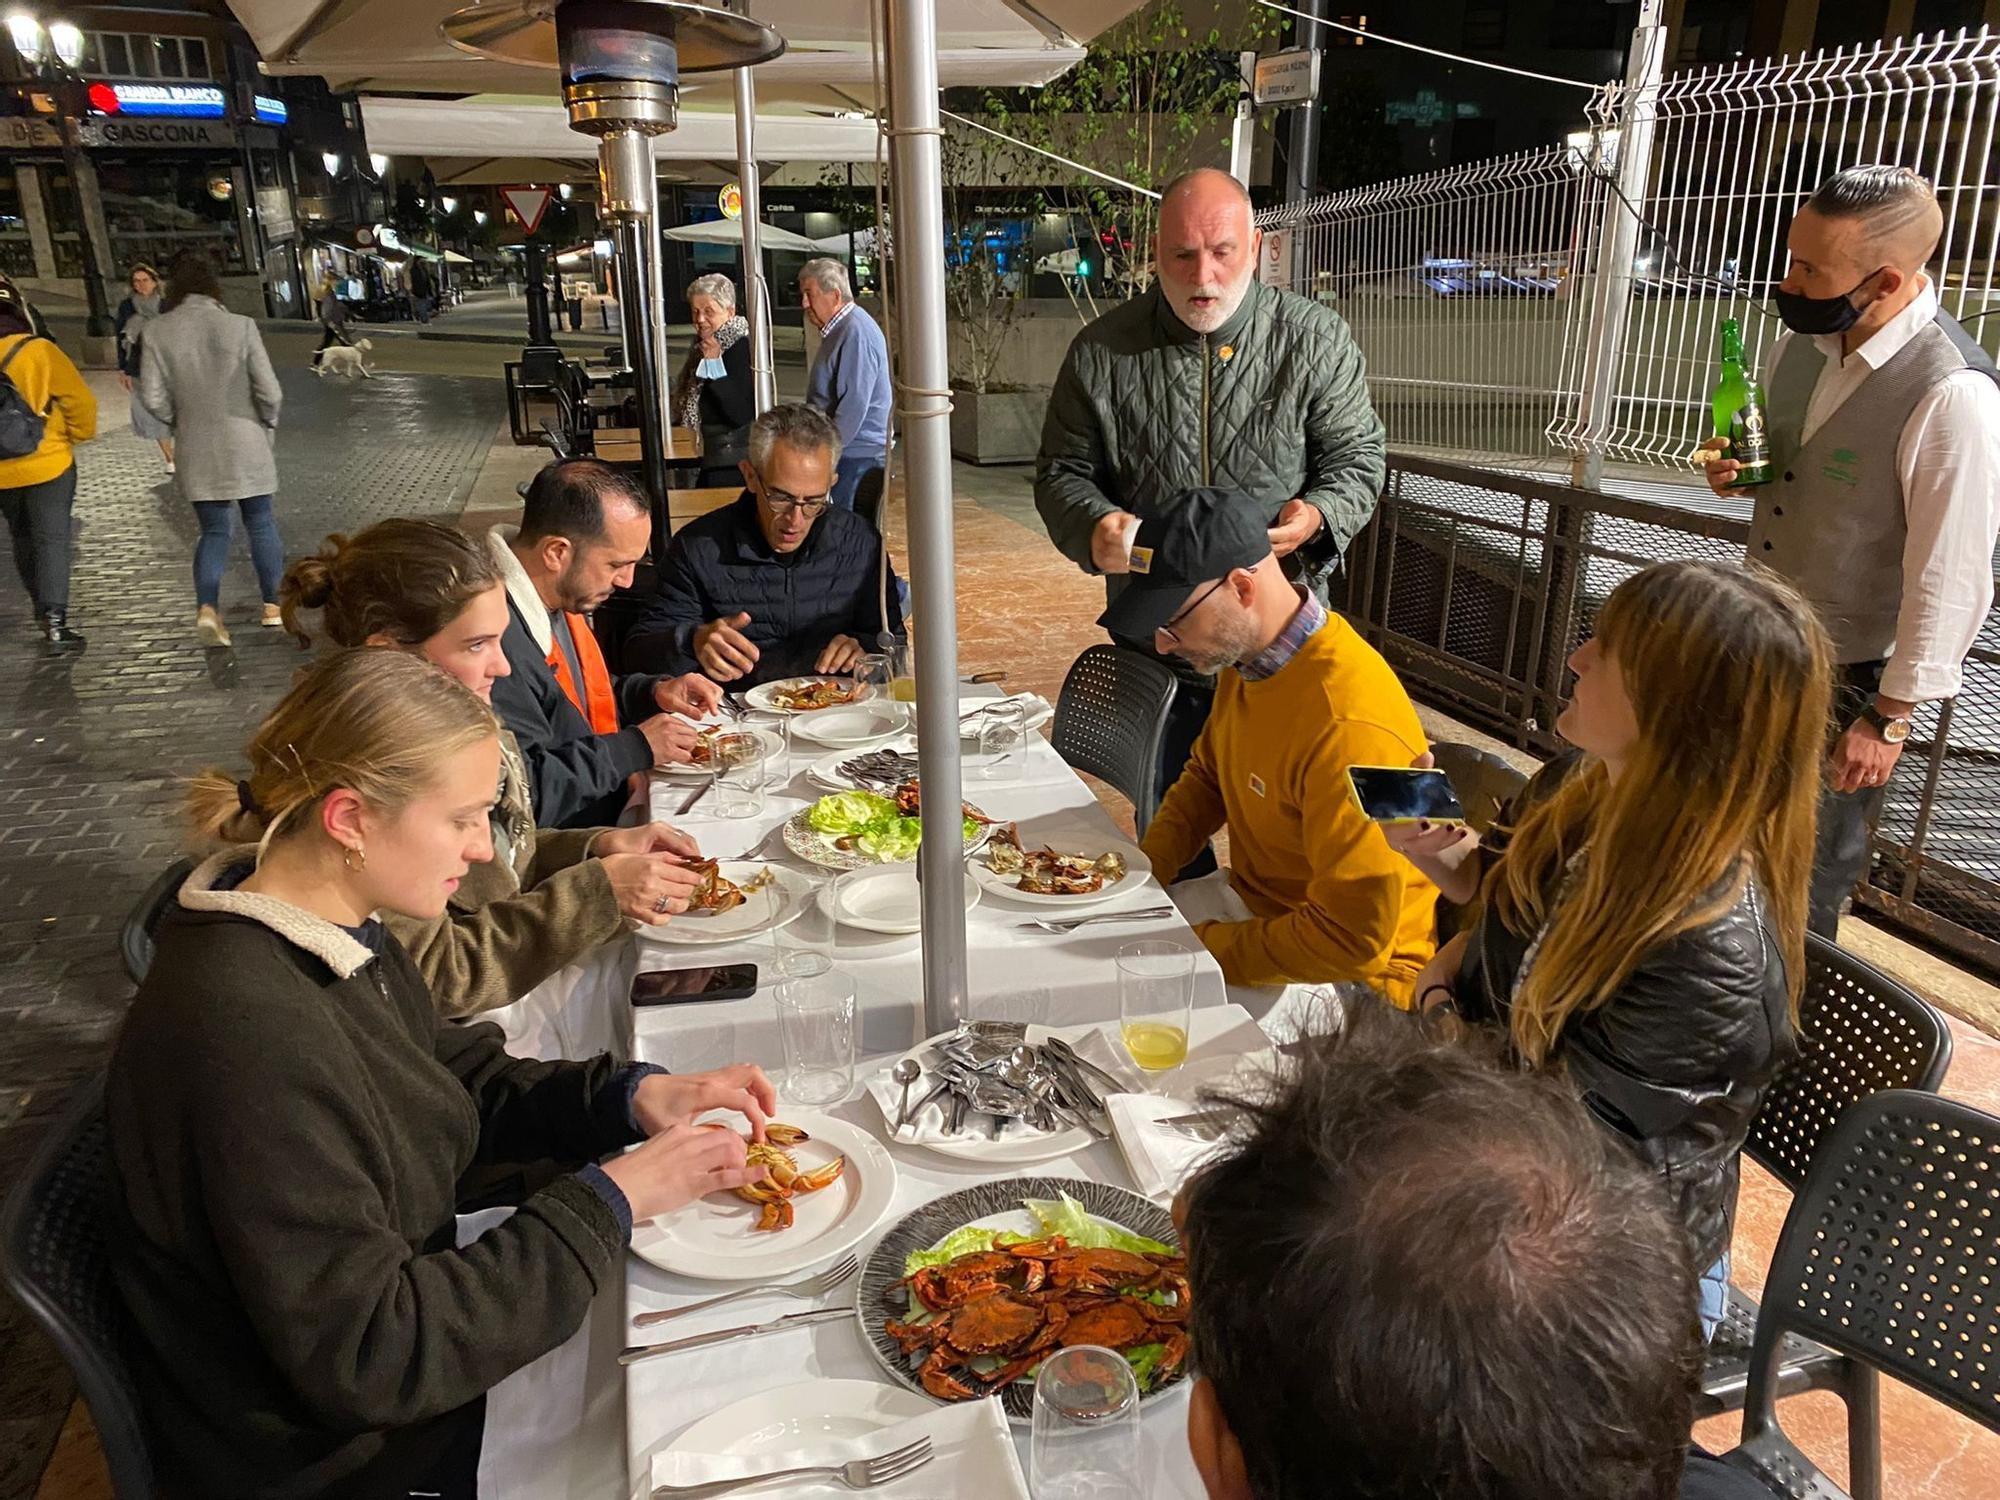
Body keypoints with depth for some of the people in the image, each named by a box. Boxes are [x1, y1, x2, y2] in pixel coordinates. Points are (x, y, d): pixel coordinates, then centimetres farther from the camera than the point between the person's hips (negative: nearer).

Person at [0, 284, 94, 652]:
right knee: (52, 541, 0)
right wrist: (79, 435, 5)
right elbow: (80, 401, -13)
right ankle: (54, 623, -8)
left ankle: (43, 612, 32)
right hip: (48, 465, -4)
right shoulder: (38, 351, -13)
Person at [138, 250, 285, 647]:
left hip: (197, 449, 2)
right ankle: (273, 605, 18)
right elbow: (269, 391, -11)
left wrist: (182, 421, 13)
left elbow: (152, 398, -5)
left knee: (214, 529, 11)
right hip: (245, 443, -2)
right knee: (261, 522, 14)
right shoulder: (240, 327, -12)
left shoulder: (157, 332, -5)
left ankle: (207, 606, -7)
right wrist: (268, 425, 7)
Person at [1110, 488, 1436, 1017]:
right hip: (1250, 895, 9)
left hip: (1345, 973, -9)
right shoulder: (1243, 653, -2)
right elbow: (1206, 777, 16)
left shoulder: (1350, 728, -32)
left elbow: (1351, 937, -29)